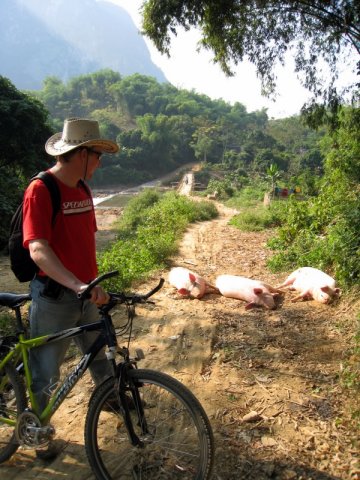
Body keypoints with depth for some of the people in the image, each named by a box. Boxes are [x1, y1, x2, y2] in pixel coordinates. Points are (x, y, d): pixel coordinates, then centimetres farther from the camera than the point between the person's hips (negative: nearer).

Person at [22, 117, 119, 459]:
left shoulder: (82, 190, 6)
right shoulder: (40, 190, -19)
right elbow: (38, 250, -30)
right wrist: (78, 285, -41)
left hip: (85, 294, 7)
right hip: (54, 296, -7)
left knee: (99, 355, 24)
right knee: (46, 373, 11)